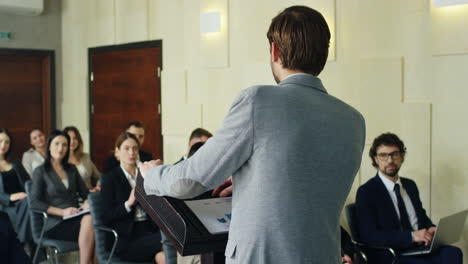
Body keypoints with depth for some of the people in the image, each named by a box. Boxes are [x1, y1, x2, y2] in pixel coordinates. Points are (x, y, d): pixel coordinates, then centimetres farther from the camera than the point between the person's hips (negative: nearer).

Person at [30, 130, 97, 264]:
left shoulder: (71, 169, 22)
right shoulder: (41, 171, 7)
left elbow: (85, 192, 21)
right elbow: (34, 203, -3)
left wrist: (87, 203, -4)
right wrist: (62, 212, -13)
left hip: (75, 218, 4)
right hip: (55, 223, -4)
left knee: (91, 219, -33)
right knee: (89, 221, -34)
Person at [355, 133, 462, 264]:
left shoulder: (410, 185, 15)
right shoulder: (366, 192, -6)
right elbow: (369, 236, -15)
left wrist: (431, 229, -2)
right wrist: (412, 235, -21)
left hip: (419, 249, 6)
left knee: (453, 253, -25)